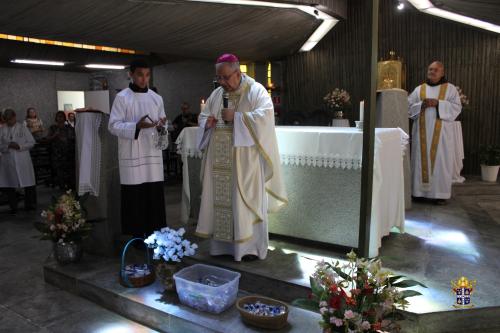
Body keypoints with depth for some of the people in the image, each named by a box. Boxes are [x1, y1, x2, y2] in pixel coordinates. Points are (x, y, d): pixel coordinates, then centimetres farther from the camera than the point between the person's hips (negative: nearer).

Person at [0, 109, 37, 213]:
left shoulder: (23, 128, 5)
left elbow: (32, 142, 2)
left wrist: (20, 146, -13)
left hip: (23, 161, -1)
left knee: (29, 184, 1)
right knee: (9, 186, 5)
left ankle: (30, 204, 16)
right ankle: (13, 207, 17)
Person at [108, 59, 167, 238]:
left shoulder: (157, 98, 10)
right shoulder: (122, 97, -3)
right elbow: (113, 126, -8)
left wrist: (161, 126, -9)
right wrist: (137, 126, -22)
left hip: (152, 154, 4)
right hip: (132, 156, -4)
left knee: (154, 197, 6)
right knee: (134, 199, 0)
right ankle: (137, 237, 13)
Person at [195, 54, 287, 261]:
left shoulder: (256, 91, -5)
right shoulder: (216, 94, 14)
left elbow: (265, 116, -18)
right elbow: (203, 116, 19)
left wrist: (236, 117, -20)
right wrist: (207, 122, -4)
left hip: (245, 160, -6)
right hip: (220, 161, 6)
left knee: (246, 201, -1)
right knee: (221, 199, 8)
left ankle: (251, 246, 11)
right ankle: (223, 244, 20)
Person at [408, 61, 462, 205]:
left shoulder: (450, 88, 6)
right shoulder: (419, 89, 12)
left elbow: (457, 107, -2)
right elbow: (409, 106, 7)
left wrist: (438, 103, -14)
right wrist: (421, 105, -11)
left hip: (440, 132, -2)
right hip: (422, 131, 2)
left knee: (440, 161, -3)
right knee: (421, 159, 1)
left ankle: (440, 193, 1)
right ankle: (420, 191, 7)